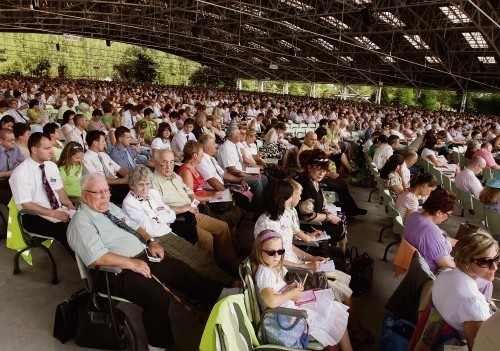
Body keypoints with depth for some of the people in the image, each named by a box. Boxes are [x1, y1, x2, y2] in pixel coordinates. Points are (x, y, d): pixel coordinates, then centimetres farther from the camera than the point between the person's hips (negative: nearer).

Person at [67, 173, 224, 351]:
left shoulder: (111, 207, 13)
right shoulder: (81, 221, -12)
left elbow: (134, 226, 21)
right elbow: (97, 258, -23)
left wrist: (151, 241, 3)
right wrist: (132, 263, -23)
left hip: (144, 257, 9)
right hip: (118, 272, -9)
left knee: (182, 270, 1)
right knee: (158, 297, -28)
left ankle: (216, 299, 15)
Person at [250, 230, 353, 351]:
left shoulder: (277, 266, 5)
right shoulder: (264, 272, -24)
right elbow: (271, 301, -35)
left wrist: (293, 286, -2)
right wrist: (291, 294, -19)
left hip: (291, 303, 9)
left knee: (332, 308, 8)